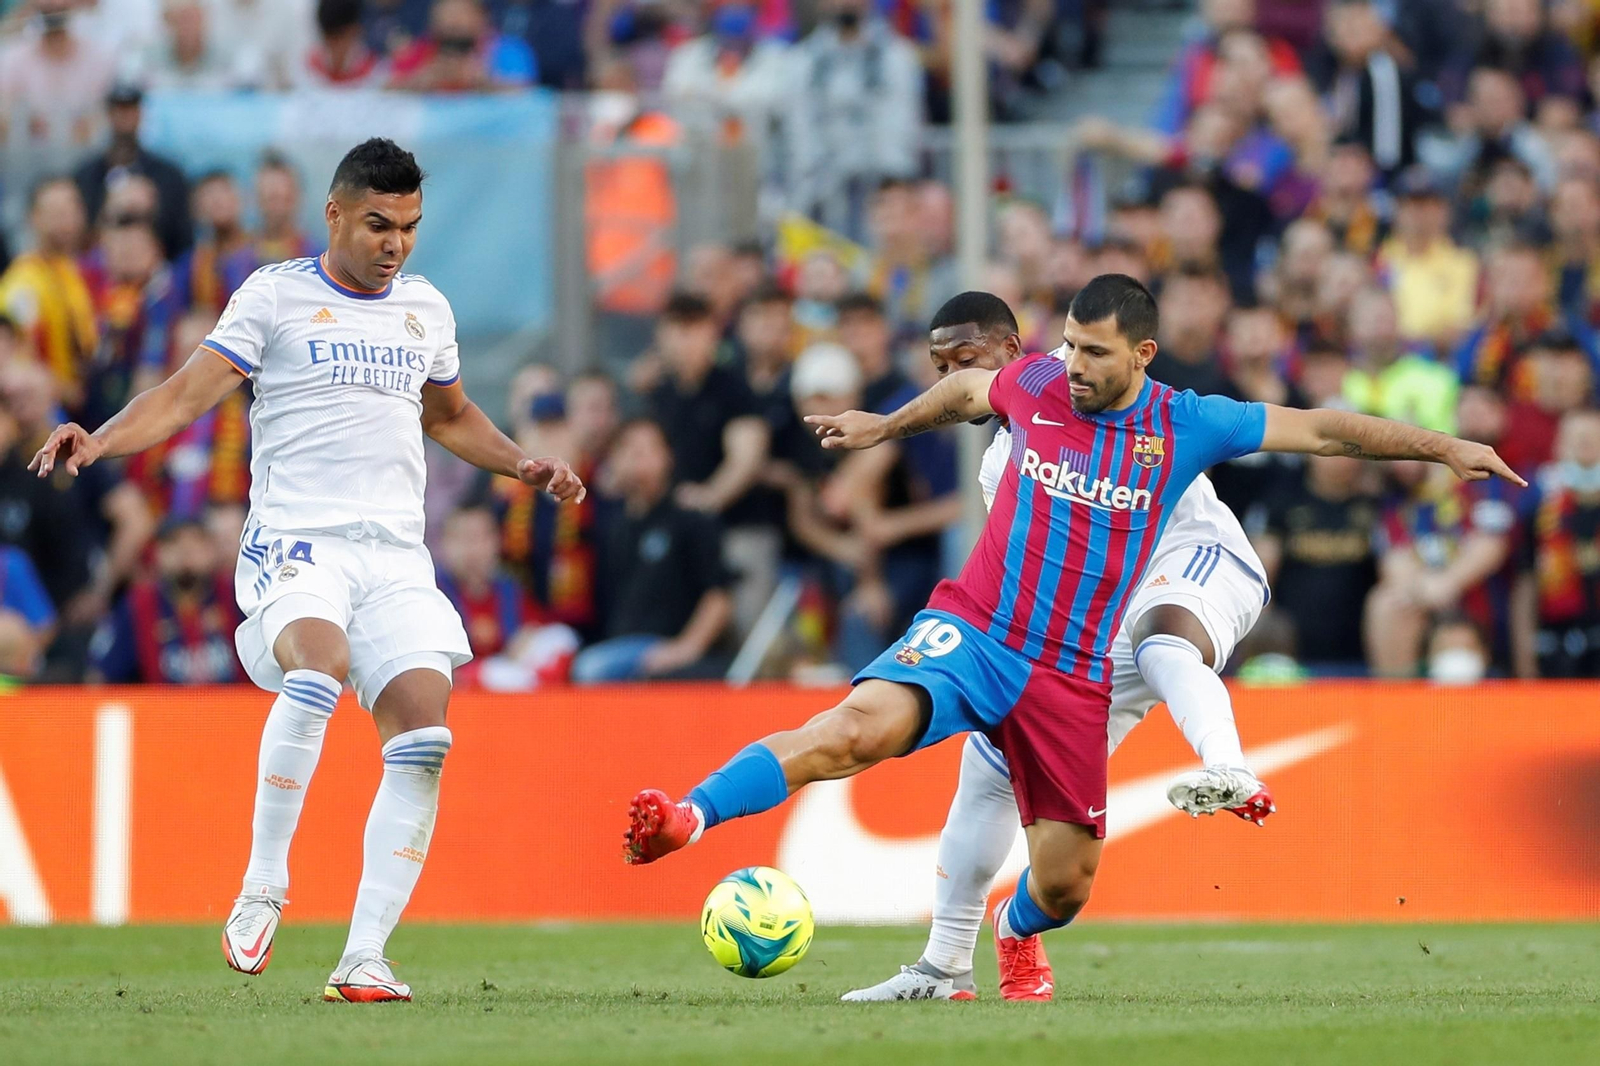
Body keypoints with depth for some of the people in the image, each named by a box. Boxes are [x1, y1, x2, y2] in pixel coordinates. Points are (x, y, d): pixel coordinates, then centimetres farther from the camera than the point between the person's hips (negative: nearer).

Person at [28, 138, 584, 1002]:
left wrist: (522, 467, 20)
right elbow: (187, 394, -5)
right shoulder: (276, 296, 2)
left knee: (422, 731, -14)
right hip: (294, 541, -5)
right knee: (321, 663, -35)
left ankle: (364, 957, -11)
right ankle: (262, 888, -24)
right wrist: (98, 442, -21)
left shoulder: (425, 309, 18)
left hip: (395, 556, 5)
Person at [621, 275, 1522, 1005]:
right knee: (861, 726, -32)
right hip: (970, 633, -2)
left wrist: (1446, 448, 8)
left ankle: (1018, 934, 44)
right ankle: (687, 819, -36)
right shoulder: (1034, 387, 0)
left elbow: (1321, 430, 5)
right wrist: (884, 426, 38)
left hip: (1071, 677, 2)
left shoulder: (1186, 427, -2)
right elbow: (965, 392, 25)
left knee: (1065, 885, 7)